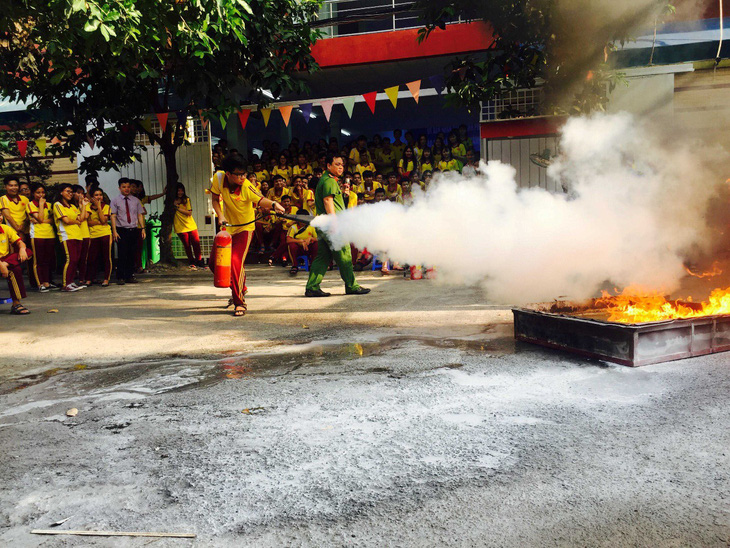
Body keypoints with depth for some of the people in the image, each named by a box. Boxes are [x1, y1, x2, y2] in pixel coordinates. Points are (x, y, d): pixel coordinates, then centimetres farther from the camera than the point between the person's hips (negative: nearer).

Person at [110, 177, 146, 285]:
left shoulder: (136, 200, 11)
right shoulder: (115, 201, 3)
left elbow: (140, 215, 9)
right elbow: (113, 216, -3)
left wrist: (143, 229, 0)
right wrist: (114, 231, -12)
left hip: (134, 230, 3)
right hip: (121, 231, -3)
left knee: (132, 254, 5)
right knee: (122, 255, -4)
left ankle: (130, 276, 13)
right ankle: (120, 277, 2)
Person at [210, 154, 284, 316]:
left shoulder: (247, 187, -26)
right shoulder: (218, 178, -15)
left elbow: (260, 200, -40)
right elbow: (215, 199, -2)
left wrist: (273, 204, -61)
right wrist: (220, 215, -18)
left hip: (245, 227, -5)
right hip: (227, 226, 5)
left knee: (235, 261, -21)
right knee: (216, 263, 8)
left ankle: (240, 303, -5)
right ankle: (239, 288, 36)